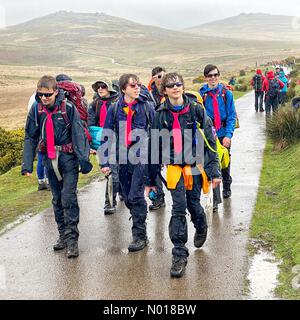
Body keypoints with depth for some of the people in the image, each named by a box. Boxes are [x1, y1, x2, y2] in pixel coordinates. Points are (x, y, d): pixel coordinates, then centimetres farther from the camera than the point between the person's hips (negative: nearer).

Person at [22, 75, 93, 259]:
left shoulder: (68, 108, -11)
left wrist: (84, 159, -17)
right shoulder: (36, 110, 1)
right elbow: (30, 138, 5)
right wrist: (27, 164, -1)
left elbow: (79, 134, -11)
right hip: (50, 159, 5)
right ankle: (63, 235, 24)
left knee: (69, 198, -11)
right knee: (57, 200, 12)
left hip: (68, 158, -4)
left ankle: (72, 238, -5)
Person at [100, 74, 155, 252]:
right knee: (128, 198, 11)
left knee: (135, 196, -11)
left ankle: (140, 236, -1)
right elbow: (107, 135, 6)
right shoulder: (115, 108, 5)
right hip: (123, 158, 4)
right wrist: (105, 162, 1)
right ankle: (140, 226, 30)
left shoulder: (147, 106, 0)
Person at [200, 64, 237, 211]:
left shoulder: (226, 93, -3)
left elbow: (231, 116, -5)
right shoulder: (201, 94, -3)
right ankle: (215, 199, -3)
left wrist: (228, 135, -16)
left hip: (224, 133, 1)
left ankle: (227, 187, 45)